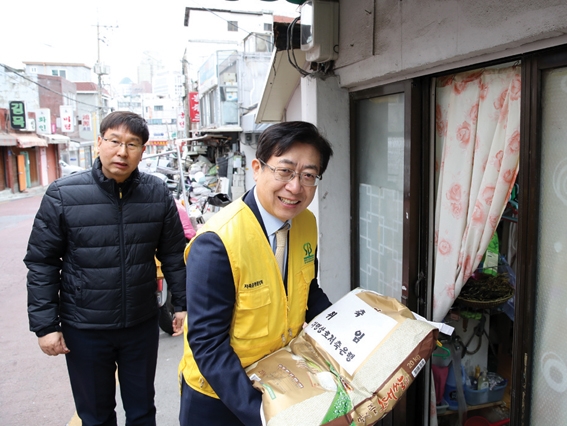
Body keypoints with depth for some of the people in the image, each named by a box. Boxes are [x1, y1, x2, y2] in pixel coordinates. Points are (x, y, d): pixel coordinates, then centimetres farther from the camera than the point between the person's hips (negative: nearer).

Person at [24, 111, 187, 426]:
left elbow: (174, 254, 2)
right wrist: (45, 324, -7)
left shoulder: (158, 193, -6)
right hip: (84, 329, -1)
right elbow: (42, 263, -6)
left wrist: (182, 305, 2)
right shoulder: (63, 194, -11)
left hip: (142, 325, 1)